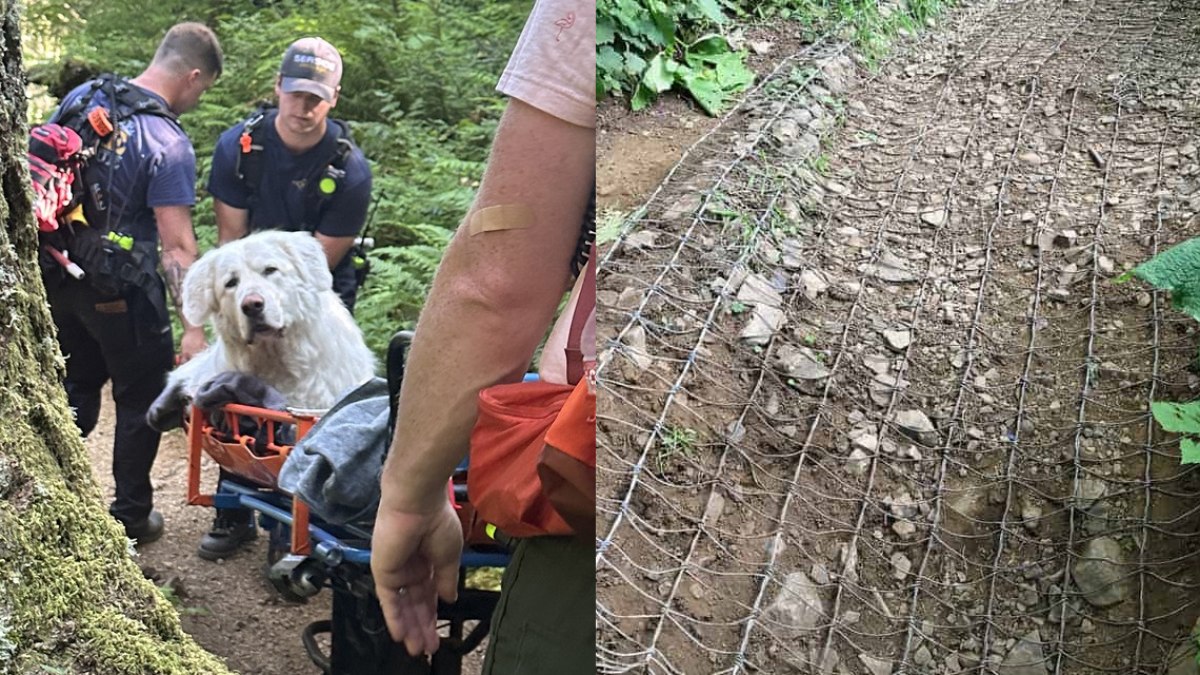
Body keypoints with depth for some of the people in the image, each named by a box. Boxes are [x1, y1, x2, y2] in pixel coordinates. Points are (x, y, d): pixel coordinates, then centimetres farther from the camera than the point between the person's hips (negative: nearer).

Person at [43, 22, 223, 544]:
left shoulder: (82, 96, 1)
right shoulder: (170, 145, -20)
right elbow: (177, 247, -23)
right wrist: (194, 327, -20)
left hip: (60, 278, 7)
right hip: (122, 294, -6)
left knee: (77, 389, 24)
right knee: (140, 401, 12)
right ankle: (131, 517, 23)